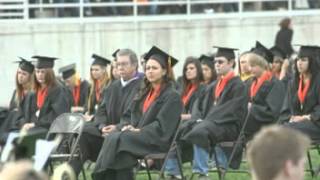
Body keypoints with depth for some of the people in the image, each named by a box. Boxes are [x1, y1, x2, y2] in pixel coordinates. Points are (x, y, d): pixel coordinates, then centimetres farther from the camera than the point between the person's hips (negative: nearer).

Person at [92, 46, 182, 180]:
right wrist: (126, 126, -2)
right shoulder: (144, 93, 21)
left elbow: (162, 126, -11)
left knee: (117, 139, -29)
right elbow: (128, 115, 20)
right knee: (112, 138, -26)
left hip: (157, 140, -6)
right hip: (137, 136, 6)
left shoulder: (172, 96, -2)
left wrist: (139, 130, -16)